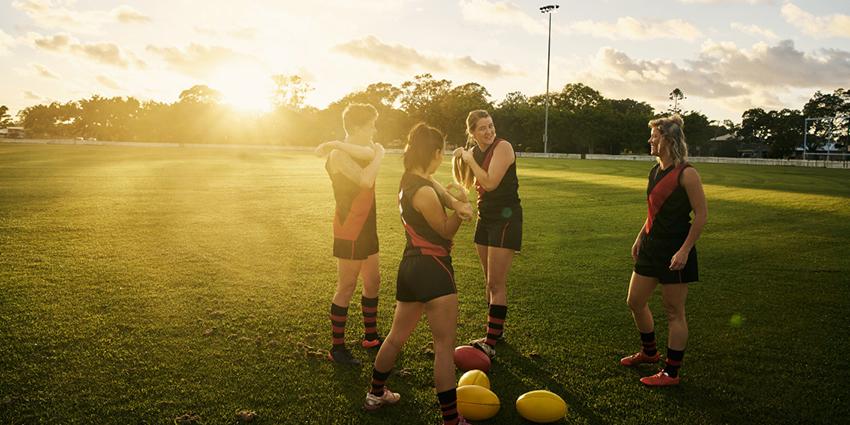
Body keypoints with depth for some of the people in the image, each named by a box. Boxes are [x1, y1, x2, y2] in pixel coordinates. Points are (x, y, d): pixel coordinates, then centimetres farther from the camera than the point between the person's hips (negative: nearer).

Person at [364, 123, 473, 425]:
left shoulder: (409, 179, 8)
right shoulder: (425, 192, -20)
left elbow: (446, 194, -4)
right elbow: (447, 231, -7)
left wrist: (458, 203, -23)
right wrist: (460, 210, -21)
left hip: (410, 267, 10)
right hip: (433, 269, -10)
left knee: (397, 336, 22)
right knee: (445, 345, -4)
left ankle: (376, 395, 37)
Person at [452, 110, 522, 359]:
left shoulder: (502, 147, -14)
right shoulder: (476, 151, 9)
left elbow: (490, 182, -23)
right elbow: (464, 182, 20)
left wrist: (470, 159, -13)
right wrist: (457, 160, 2)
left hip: (505, 219, -8)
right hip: (485, 217, 8)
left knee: (496, 283, -8)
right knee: (490, 282, 15)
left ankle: (490, 344, -6)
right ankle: (496, 330, 29)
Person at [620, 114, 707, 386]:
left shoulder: (685, 174, -15)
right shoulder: (655, 171, 10)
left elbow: (702, 214, -15)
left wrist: (684, 250, -19)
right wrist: (640, 237, 18)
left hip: (675, 250, -9)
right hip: (652, 246, 9)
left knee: (674, 312, 2)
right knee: (635, 302, 15)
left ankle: (671, 373, 14)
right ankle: (649, 352, 37)